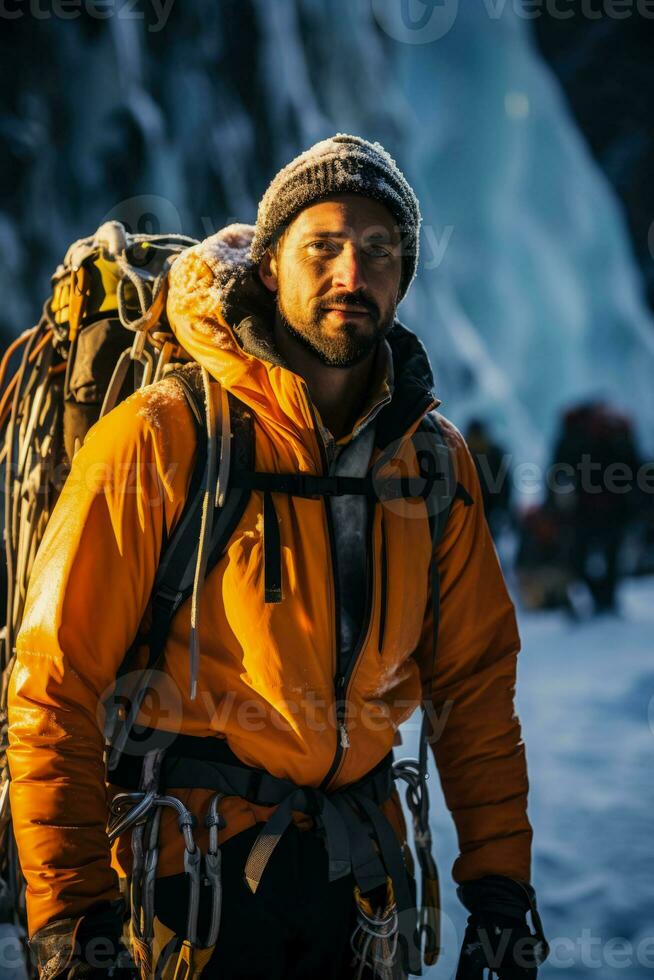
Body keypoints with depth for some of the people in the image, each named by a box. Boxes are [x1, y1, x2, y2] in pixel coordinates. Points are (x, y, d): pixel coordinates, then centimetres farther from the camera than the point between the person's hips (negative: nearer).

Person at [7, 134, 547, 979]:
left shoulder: (434, 458, 5)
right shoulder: (160, 438, -11)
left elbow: (473, 679, 12)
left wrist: (498, 878, 4)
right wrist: (69, 910, -16)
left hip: (355, 869, 5)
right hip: (191, 866, -4)